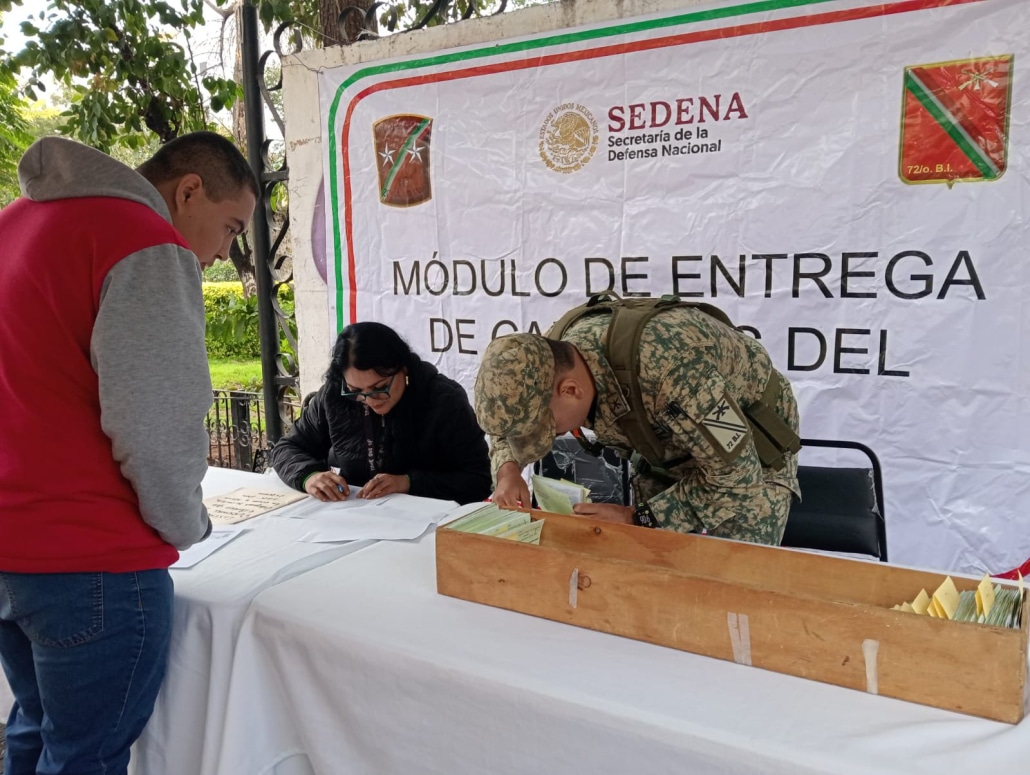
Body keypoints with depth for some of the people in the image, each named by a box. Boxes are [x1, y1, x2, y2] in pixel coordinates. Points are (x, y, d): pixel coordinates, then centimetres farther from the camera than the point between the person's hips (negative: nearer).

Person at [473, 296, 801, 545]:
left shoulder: (668, 365, -42)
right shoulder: (552, 354, -20)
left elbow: (735, 474, -33)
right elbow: (510, 424, 0)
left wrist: (637, 518, -30)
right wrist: (508, 469, -20)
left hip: (751, 450, -5)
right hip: (671, 450, 6)